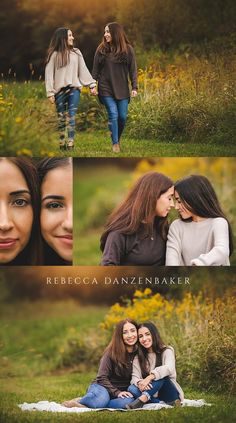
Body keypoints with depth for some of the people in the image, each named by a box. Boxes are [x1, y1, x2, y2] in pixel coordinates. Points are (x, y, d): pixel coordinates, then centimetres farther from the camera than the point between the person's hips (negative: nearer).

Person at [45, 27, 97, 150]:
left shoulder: (76, 53, 10)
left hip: (74, 89, 1)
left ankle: (70, 143, -9)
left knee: (72, 116, -6)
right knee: (61, 117, 4)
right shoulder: (54, 55, 1)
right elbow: (49, 74, 0)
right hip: (60, 89, -1)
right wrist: (50, 92, -6)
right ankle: (62, 143, 10)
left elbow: (83, 70, 11)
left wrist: (92, 84, 4)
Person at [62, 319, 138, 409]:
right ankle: (78, 401, -10)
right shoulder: (111, 352, -6)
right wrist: (116, 392, -20)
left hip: (123, 392, 3)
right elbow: (102, 378, -8)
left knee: (128, 401, -36)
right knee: (102, 398, -41)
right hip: (104, 387, -3)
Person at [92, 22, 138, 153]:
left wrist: (134, 87, -4)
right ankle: (115, 143, 0)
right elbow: (95, 69, 5)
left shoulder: (127, 49, 0)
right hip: (106, 89, -1)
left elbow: (132, 69, 1)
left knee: (122, 116, 2)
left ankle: (118, 138, 25)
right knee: (113, 115, -8)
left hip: (122, 89, 1)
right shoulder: (101, 49, 1)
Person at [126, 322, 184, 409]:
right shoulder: (138, 357, 9)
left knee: (161, 375, -31)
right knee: (132, 389, -25)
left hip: (170, 395, -3)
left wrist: (150, 377, -40)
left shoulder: (167, 351, -2)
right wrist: (139, 383, -32)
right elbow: (135, 377, -6)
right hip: (152, 396, 3)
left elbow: (169, 368, -25)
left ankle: (142, 399, -46)